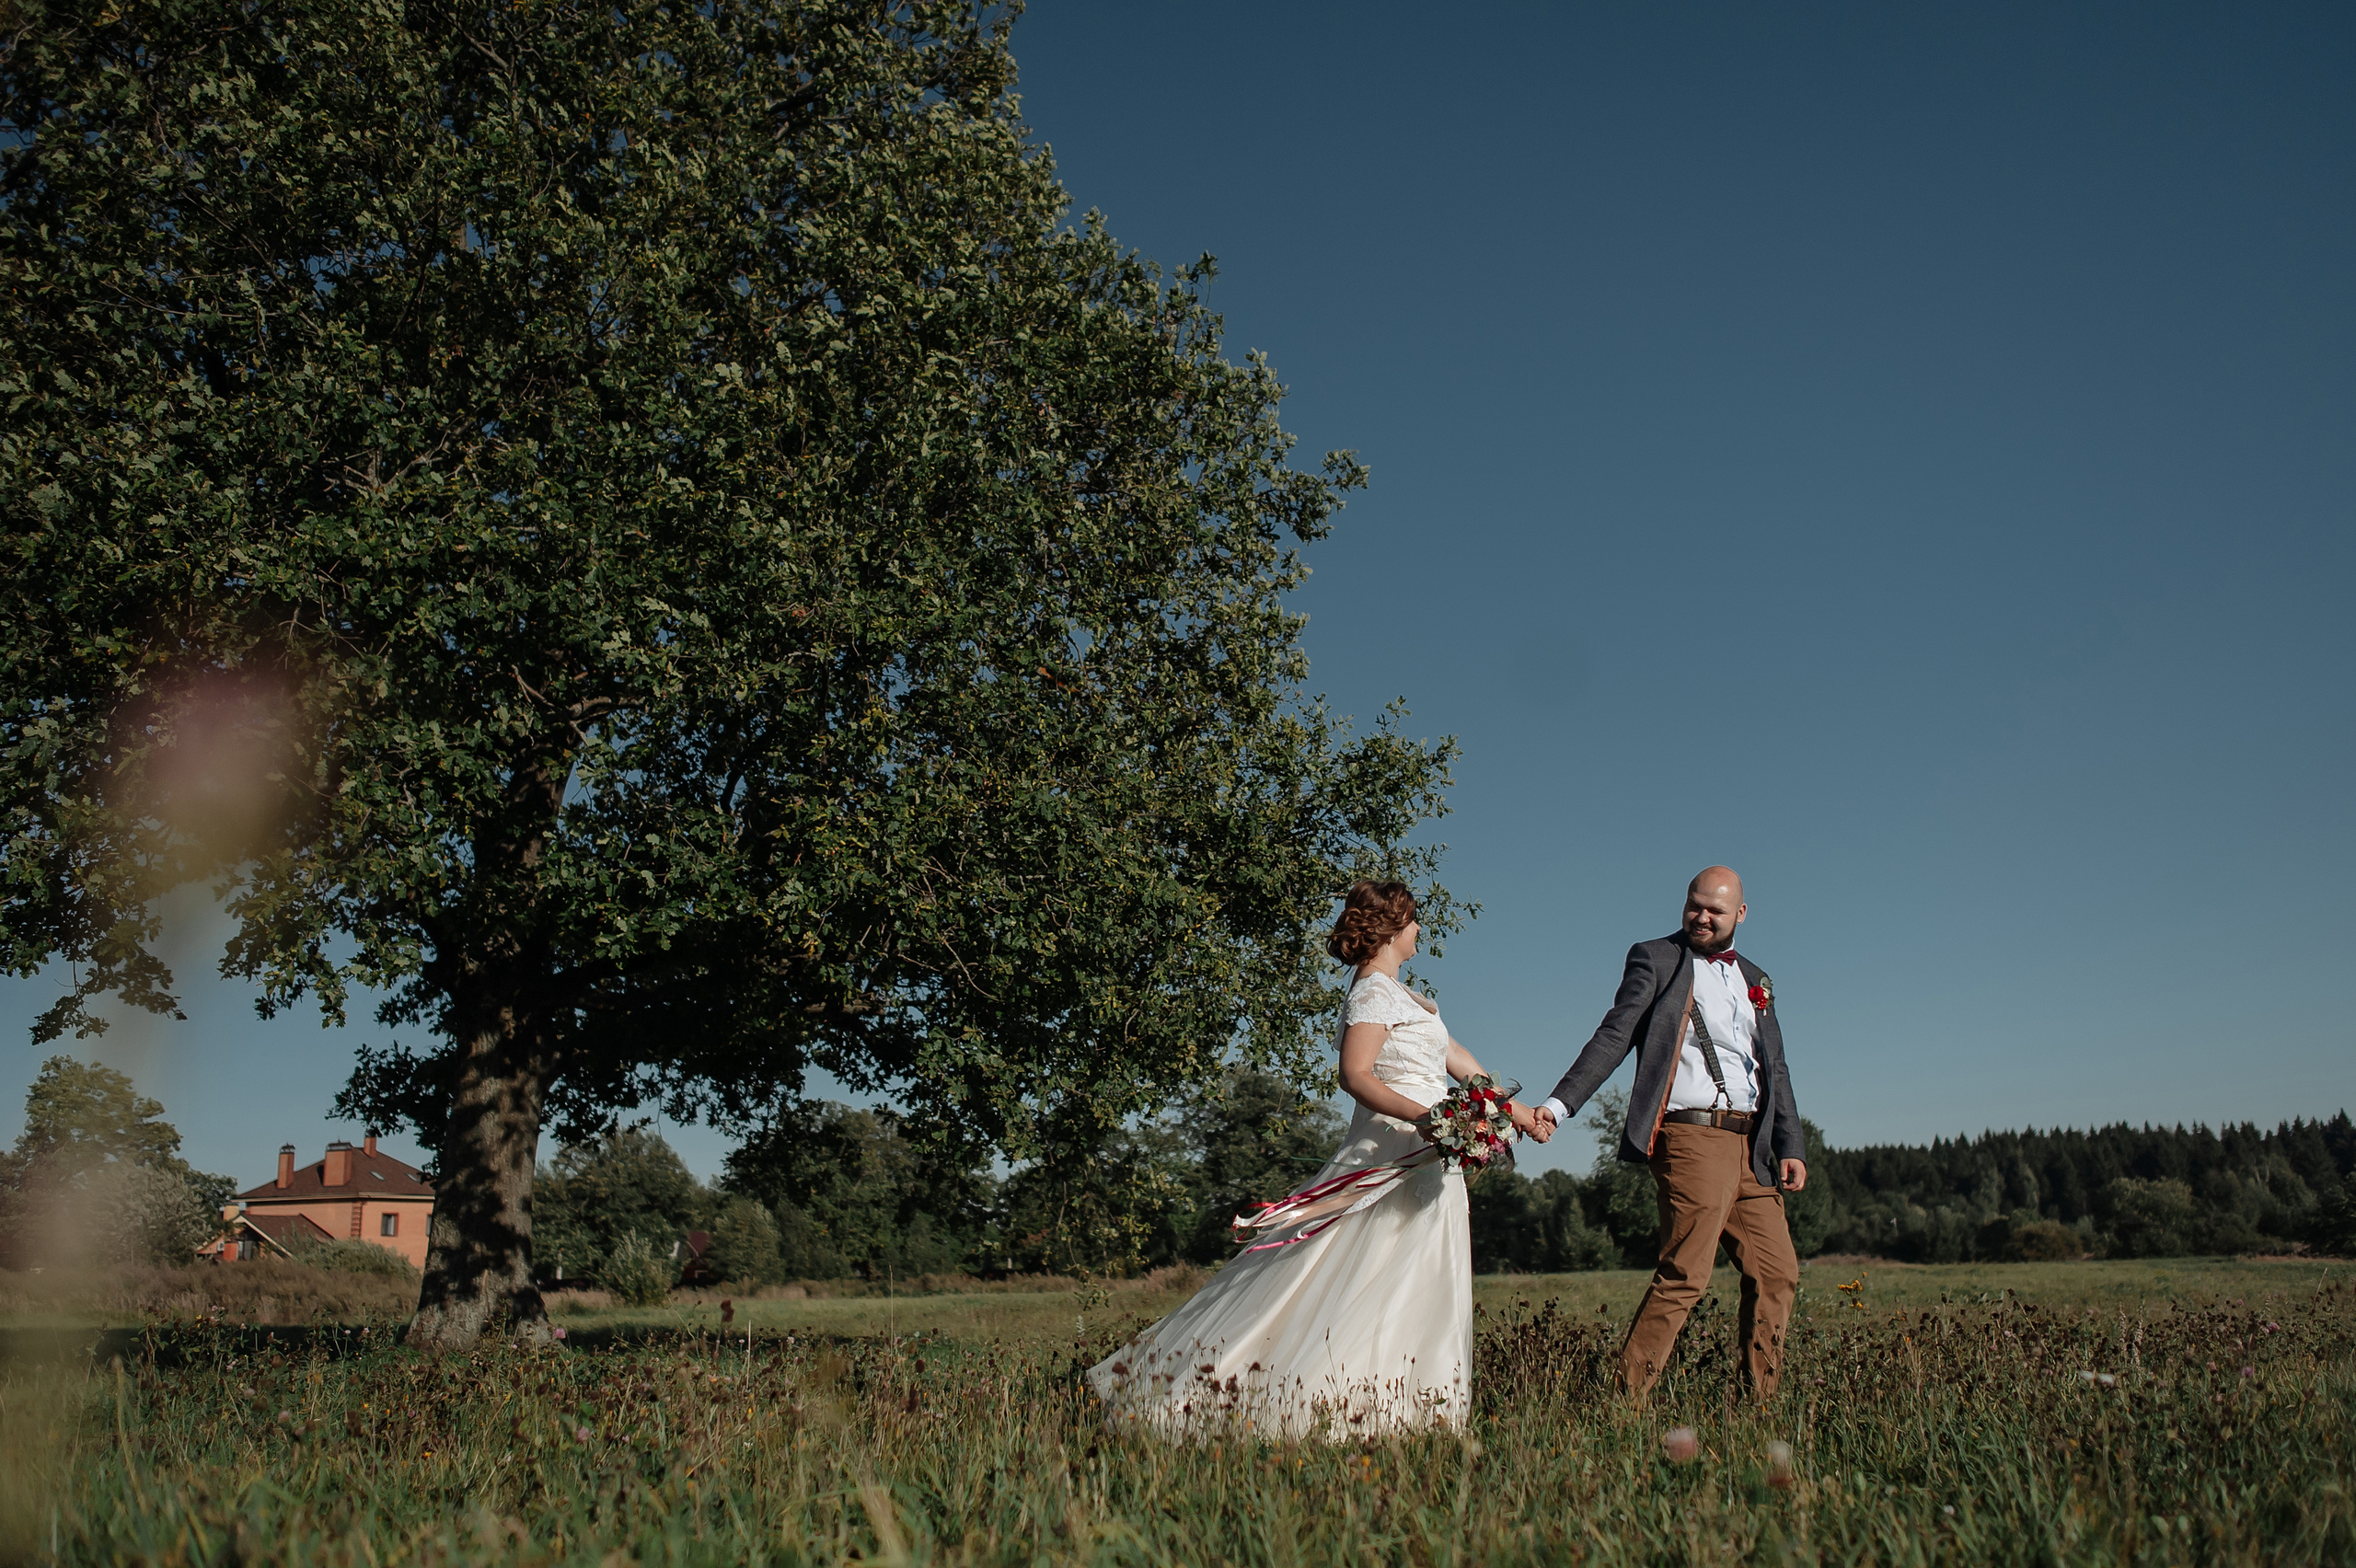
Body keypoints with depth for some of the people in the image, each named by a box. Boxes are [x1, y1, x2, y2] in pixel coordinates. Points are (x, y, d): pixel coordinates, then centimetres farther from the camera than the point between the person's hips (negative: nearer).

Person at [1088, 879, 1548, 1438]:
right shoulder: (1374, 991, -11)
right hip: (1396, 1156, -10)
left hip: (1425, 1161, 10)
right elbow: (1355, 1074, -22)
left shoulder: (1394, 993, 20)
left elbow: (1453, 1056, 23)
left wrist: (1512, 1109, 24)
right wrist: (1424, 1117, -34)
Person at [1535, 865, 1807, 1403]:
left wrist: (1790, 1147, 12)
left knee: (1777, 1273, 7)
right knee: (1685, 1275, -12)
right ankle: (1627, 1397, -6)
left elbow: (1775, 1071, 23)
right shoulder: (1656, 959, 4)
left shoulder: (1755, 980, 22)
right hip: (1693, 1138, -7)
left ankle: (1759, 1401, 20)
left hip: (1752, 1148, 7)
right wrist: (1559, 1105, -15)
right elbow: (1613, 1038, -4)